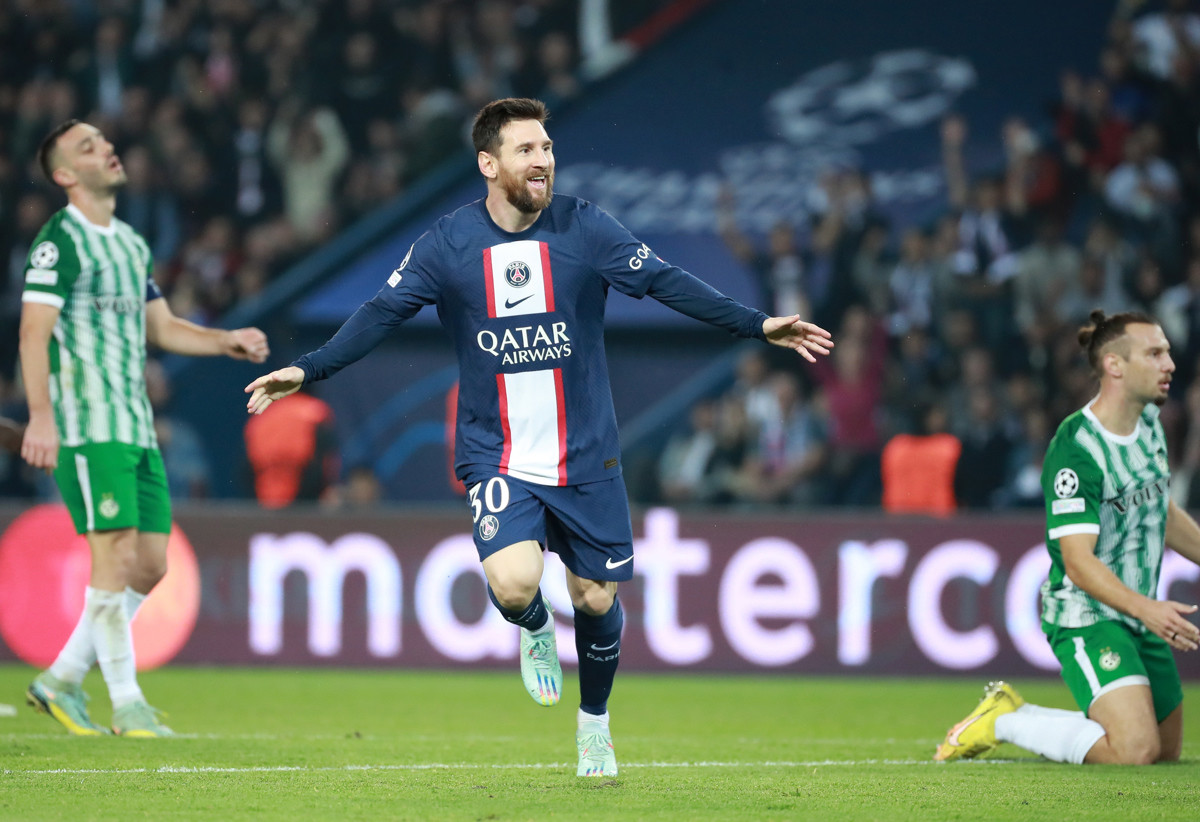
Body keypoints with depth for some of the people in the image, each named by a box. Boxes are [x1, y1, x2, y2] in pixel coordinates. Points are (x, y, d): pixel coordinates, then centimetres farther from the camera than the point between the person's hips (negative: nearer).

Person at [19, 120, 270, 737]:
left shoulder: (131, 244, 19)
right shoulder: (60, 240, -7)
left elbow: (161, 327, 27)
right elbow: (33, 332, -14)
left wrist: (226, 341, 11)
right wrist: (41, 415, -26)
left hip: (137, 427, 8)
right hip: (88, 425, -8)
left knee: (151, 565, 5)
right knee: (116, 556, -12)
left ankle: (62, 680, 15)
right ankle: (127, 704, -7)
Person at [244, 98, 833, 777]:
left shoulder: (586, 229, -4)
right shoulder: (446, 244, -5)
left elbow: (664, 281, -4)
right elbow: (383, 313, -3)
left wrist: (757, 325, -11)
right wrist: (305, 371, -11)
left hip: (586, 458, 1)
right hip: (497, 459, -1)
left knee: (595, 598, 6)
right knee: (514, 583, -23)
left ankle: (595, 723, 34)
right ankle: (535, 631, 16)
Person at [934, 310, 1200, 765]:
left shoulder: (1149, 422, 7)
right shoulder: (1074, 450, -21)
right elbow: (1078, 562, -27)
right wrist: (1146, 608, -39)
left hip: (1138, 616, 9)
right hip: (1086, 617, -9)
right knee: (1135, 750, -24)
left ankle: (1017, 712, 25)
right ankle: (1001, 723, -4)